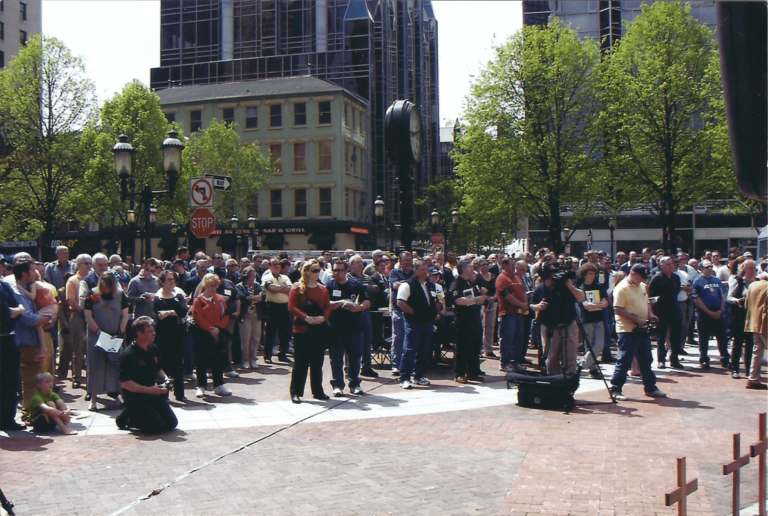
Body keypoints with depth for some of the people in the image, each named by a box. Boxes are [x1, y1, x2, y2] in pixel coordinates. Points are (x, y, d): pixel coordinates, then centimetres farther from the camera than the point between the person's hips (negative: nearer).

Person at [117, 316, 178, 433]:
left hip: (152, 395, 8)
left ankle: (138, 415, 20)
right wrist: (149, 390, -26)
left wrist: (164, 378, -1)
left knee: (171, 423, 3)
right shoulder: (129, 355, -18)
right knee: (157, 427, -19)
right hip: (135, 398, -8)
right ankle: (128, 418, 5)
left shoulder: (153, 349, 7)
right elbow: (124, 383, -21)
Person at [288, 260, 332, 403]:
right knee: (300, 362, -1)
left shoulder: (323, 289, 11)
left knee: (317, 362, 11)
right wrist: (306, 318, -20)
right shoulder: (297, 288, -3)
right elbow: (292, 307, -10)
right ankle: (296, 392, 7)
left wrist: (323, 317, -12)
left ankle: (317, 391, 20)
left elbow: (328, 307, 8)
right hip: (302, 330, -5)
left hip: (320, 329, 5)